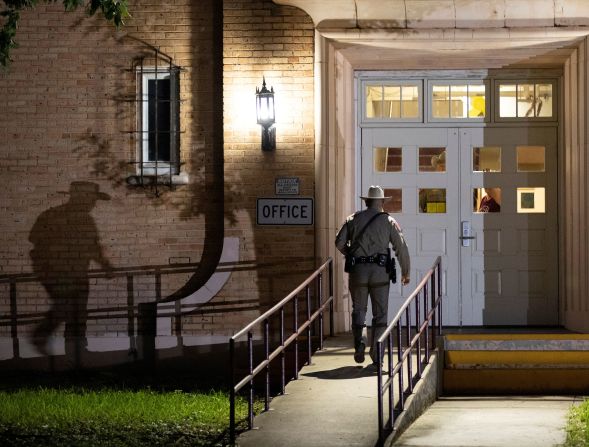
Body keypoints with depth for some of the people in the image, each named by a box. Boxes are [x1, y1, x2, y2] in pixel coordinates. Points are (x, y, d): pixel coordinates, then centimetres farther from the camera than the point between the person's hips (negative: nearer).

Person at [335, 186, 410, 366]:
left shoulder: (353, 219, 8)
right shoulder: (388, 221, 5)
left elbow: (339, 242, 2)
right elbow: (401, 247, 1)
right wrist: (405, 272, 10)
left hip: (357, 270, 1)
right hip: (380, 271, -1)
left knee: (358, 309, 14)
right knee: (380, 313, 7)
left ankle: (359, 341, -8)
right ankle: (376, 352, 3)